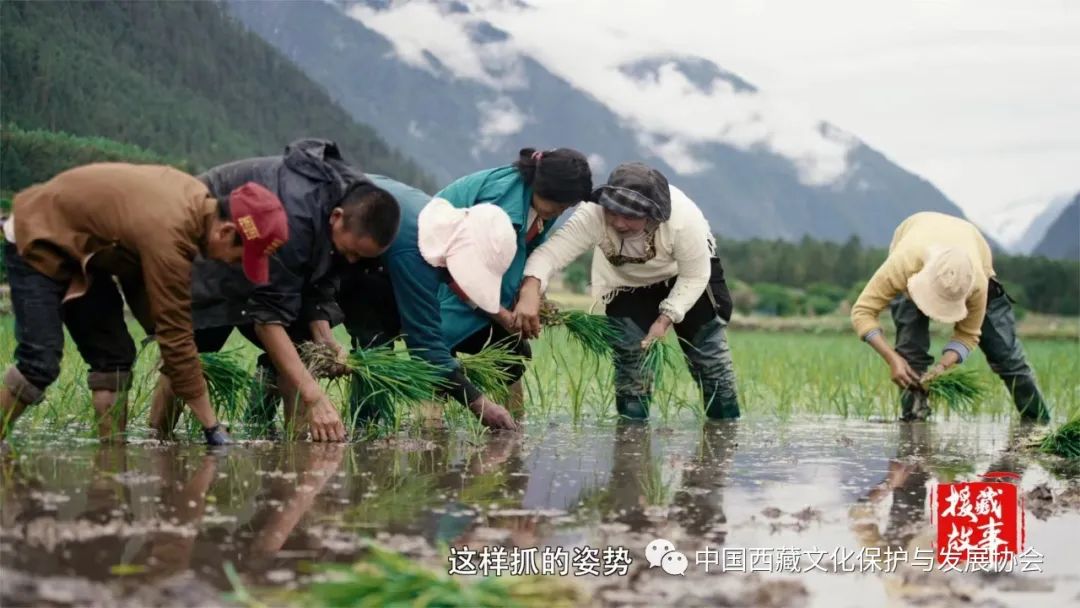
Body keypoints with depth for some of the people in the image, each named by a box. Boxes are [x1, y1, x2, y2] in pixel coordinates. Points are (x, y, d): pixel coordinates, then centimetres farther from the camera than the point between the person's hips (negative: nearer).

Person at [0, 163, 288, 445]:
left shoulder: (197, 198, -9)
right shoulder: (169, 235, -36)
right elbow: (176, 335, -30)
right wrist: (211, 427, -25)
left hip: (77, 248, 9)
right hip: (34, 243, -9)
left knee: (113, 356, 0)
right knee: (41, 364, -19)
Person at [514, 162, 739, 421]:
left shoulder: (683, 218, -42)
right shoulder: (592, 215, -41)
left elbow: (694, 277, -26)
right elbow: (550, 252, -52)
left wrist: (665, 319, -35)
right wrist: (529, 293, -71)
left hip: (685, 271, -1)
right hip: (627, 282, 1)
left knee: (708, 351, 3)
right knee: (629, 355, -9)